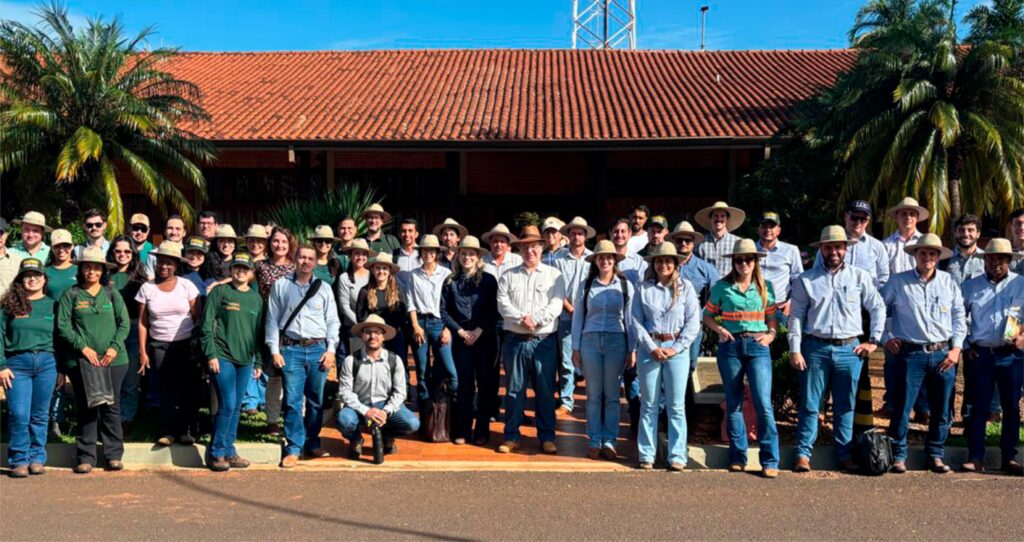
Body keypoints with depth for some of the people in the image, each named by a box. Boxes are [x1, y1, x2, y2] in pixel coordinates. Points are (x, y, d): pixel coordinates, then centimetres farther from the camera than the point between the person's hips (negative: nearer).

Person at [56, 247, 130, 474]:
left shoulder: (112, 293, 9)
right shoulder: (70, 295, 6)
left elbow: (124, 323, 5)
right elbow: (63, 326, 1)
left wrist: (114, 347, -7)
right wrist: (83, 347, -10)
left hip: (113, 359, 1)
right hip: (82, 360, -1)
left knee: (111, 406, 3)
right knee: (86, 408, 3)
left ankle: (114, 455, 11)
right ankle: (85, 457, 10)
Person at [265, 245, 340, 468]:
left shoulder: (323, 288, 9)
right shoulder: (281, 286, 6)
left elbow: (332, 321, 9)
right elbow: (272, 319, 6)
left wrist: (331, 349, 0)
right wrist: (274, 350, -1)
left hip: (318, 349, 2)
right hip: (291, 349, -1)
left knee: (316, 400, 8)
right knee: (293, 401, -4)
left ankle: (312, 443, 22)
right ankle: (293, 449, 4)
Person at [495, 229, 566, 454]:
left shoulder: (554, 275, 7)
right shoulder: (508, 276, 11)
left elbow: (555, 305, -5)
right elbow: (503, 304, -1)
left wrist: (535, 320, -16)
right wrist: (521, 318, -16)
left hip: (544, 341, -1)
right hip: (515, 340, 1)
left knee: (545, 391, 4)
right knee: (514, 390, 6)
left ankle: (547, 436, 15)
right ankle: (511, 437, 15)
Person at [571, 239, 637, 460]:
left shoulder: (625, 286, 4)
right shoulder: (585, 286, 5)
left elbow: (630, 318, 4)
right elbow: (577, 317, 6)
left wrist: (632, 350, 1)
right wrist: (575, 348, 3)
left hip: (616, 342, 0)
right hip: (590, 341, 0)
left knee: (612, 394, 5)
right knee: (594, 394, 5)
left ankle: (609, 441, 13)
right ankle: (594, 441, 13)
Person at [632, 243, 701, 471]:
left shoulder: (685, 287, 2)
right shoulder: (643, 288, 3)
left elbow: (693, 323, 0)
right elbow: (636, 321, 0)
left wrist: (676, 348, -9)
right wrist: (652, 348, -9)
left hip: (677, 348, 0)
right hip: (649, 348, 1)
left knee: (676, 406, 1)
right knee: (649, 404, 6)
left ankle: (677, 456, 8)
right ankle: (647, 455, 13)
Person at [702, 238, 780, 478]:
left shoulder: (765, 287, 8)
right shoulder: (722, 287, 4)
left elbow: (772, 318, 14)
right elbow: (708, 315, 10)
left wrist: (770, 335, -4)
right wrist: (719, 329, -6)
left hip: (758, 346, 0)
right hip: (730, 346, 0)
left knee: (763, 403, -9)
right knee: (733, 404, 7)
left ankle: (770, 461, -2)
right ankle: (738, 457, 17)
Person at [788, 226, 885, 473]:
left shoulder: (860, 277, 6)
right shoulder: (806, 280, 3)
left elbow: (878, 308, 13)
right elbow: (796, 316, 2)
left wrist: (874, 341, 8)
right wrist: (795, 350, -4)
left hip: (849, 349, 1)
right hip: (816, 348, -1)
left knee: (845, 406, 9)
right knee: (810, 404, 1)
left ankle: (845, 455, 18)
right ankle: (803, 454, 8)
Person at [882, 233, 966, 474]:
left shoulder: (949, 283, 8)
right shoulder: (898, 281, 0)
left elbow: (959, 316, 13)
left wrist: (957, 346, 4)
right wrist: (885, 337, 2)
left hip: (943, 354, 3)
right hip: (910, 353, -3)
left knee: (941, 410, 8)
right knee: (902, 408, -2)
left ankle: (935, 455, 22)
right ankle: (898, 456, 9)